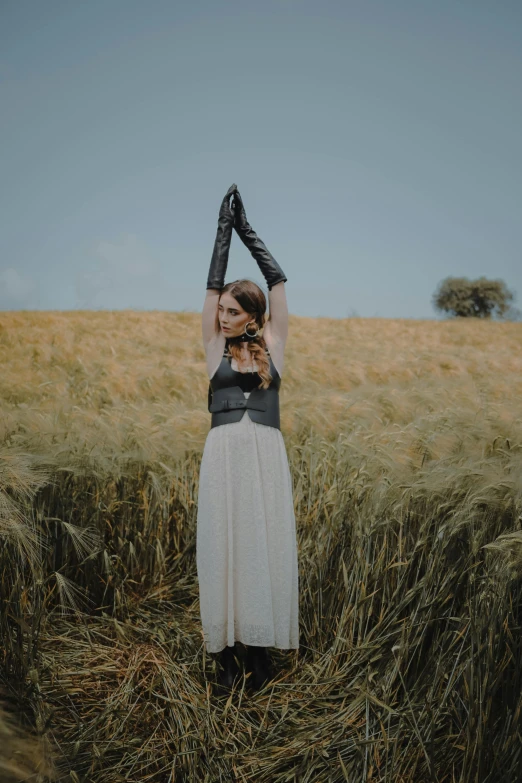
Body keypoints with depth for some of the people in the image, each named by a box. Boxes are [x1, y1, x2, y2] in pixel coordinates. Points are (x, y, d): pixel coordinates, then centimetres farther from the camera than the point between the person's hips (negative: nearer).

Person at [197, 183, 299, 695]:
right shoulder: (215, 346, 9)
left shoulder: (273, 345, 8)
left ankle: (260, 650, 16)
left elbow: (277, 280, 8)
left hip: (266, 457, 0)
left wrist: (247, 229, 14)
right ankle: (226, 653, 14)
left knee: (264, 547, 4)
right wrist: (224, 229, 9)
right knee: (222, 548, 3)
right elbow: (213, 282, 6)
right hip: (222, 456, 1)